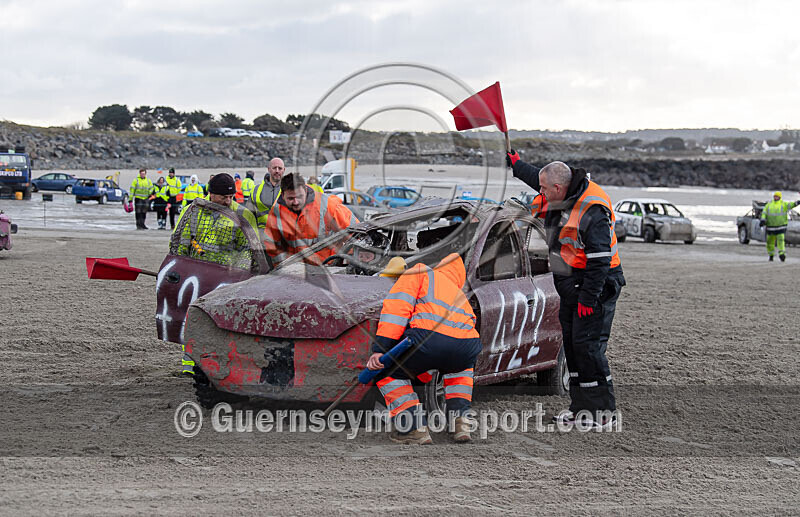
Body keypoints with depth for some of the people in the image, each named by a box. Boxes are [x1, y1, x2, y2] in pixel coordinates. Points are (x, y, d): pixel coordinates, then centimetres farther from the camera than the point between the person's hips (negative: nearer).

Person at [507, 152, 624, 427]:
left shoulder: (593, 211, -24)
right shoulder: (563, 197, 4)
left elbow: (600, 260, -25)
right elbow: (535, 178, 29)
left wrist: (588, 299, -24)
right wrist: (515, 163, 35)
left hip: (596, 285, -10)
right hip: (570, 286, 10)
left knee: (588, 345, -12)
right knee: (571, 343, 10)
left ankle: (603, 409, -5)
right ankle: (581, 405, 17)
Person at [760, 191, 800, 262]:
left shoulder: (783, 204, 1)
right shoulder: (769, 204, 9)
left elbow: (790, 205, -16)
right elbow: (764, 212, 1)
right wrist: (763, 220, -16)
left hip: (781, 226, -3)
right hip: (770, 226, 3)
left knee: (781, 240, -15)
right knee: (770, 241, 9)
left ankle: (782, 254, -20)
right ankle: (771, 255, 24)